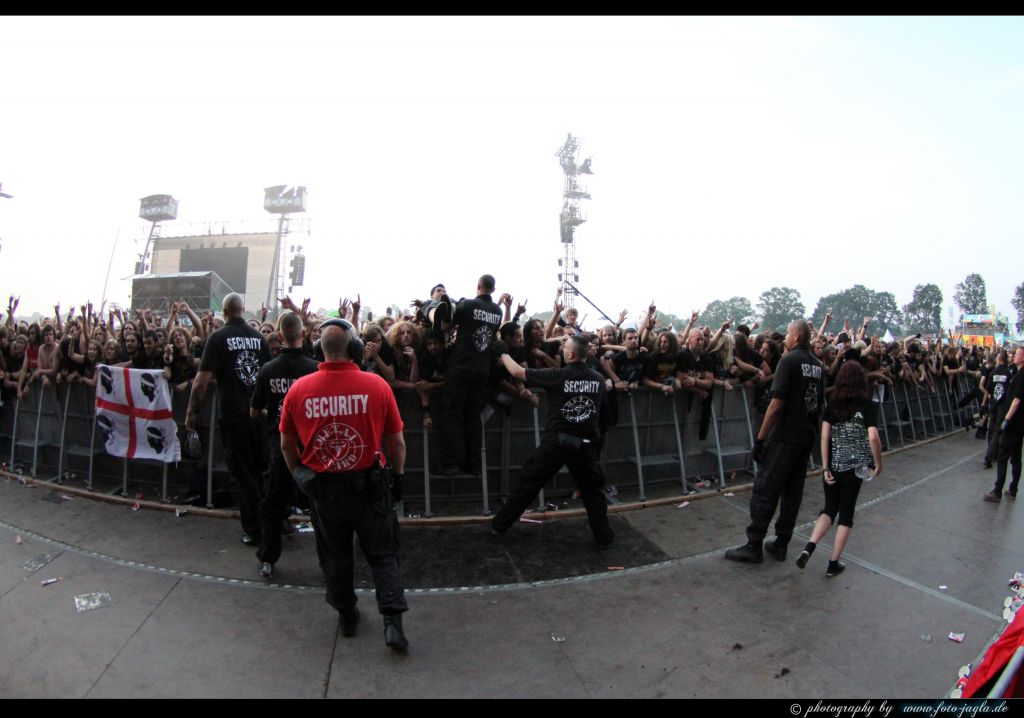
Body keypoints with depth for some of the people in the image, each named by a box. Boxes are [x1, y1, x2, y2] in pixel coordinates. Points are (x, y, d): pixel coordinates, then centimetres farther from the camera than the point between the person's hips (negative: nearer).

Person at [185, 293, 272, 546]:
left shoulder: (218, 337, -7)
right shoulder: (258, 337, 5)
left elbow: (202, 380, -11)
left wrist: (191, 412, -1)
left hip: (234, 414, -4)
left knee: (243, 473, 5)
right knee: (262, 470, 16)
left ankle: (253, 530, 12)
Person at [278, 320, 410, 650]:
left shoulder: (298, 389, -9)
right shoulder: (376, 385, -15)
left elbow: (287, 443, 3)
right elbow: (396, 441, -7)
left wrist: (299, 475, 19)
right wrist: (398, 475, 9)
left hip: (321, 486, 2)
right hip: (368, 483, -2)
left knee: (335, 555, 21)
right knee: (382, 553, 14)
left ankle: (347, 616, 36)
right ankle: (392, 620, 7)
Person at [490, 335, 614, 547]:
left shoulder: (557, 376, -12)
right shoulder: (599, 379, -1)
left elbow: (517, 372, -6)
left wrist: (503, 353, 10)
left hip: (556, 441, -2)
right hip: (585, 444, 2)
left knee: (528, 484, 10)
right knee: (592, 489, 17)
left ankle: (500, 525, 20)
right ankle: (603, 536, 20)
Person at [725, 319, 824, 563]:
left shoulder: (789, 360, -13)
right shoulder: (817, 365, 11)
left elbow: (777, 404, -18)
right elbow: (820, 403, 17)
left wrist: (760, 438, -15)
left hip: (785, 436, -8)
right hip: (807, 436, 8)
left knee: (765, 490, -2)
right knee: (793, 490, 12)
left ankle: (754, 546, 2)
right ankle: (781, 544, 19)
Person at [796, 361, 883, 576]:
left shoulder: (832, 405, 0)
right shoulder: (868, 406, -6)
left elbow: (824, 437, -5)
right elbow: (873, 437, -17)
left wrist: (826, 467, -1)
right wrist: (878, 463, -3)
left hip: (833, 466, 2)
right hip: (855, 467, -2)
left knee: (829, 508, 14)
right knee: (846, 512, 9)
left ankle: (808, 548, -7)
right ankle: (834, 564, 12)